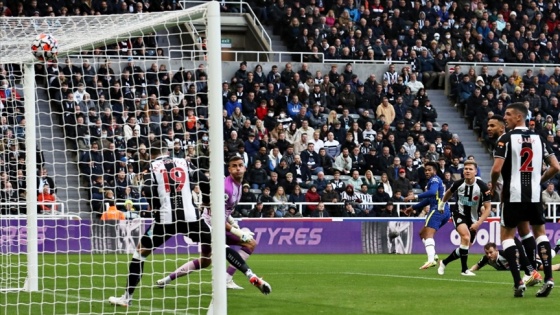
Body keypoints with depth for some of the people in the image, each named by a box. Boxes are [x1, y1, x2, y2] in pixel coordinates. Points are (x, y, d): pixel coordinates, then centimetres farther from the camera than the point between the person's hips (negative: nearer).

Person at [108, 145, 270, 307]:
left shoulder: (152, 166, 6)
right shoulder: (184, 163, 13)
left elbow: (148, 191, -10)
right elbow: (205, 184, 8)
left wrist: (156, 207, 8)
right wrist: (207, 203, 25)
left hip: (166, 219, -2)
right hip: (191, 217, 2)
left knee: (141, 251, 15)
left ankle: (127, 296, 9)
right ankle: (251, 276, 7)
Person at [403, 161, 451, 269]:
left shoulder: (434, 180, -3)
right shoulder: (432, 181, 28)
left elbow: (432, 192, -25)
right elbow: (429, 200, 36)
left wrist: (415, 196, -30)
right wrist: (413, 207, 37)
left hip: (438, 209, -10)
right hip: (445, 212, 10)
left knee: (428, 235, -22)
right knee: (422, 233, 20)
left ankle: (431, 260, -40)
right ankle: (433, 255, 5)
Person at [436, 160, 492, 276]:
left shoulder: (482, 187, -18)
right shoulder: (458, 184, -12)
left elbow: (487, 208, -13)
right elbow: (449, 193, 13)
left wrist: (478, 223, -23)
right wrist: (442, 204, 26)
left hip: (473, 219, 2)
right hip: (459, 214, -2)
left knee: (464, 248, 4)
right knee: (466, 237, -28)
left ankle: (444, 262, 29)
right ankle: (464, 269, -18)